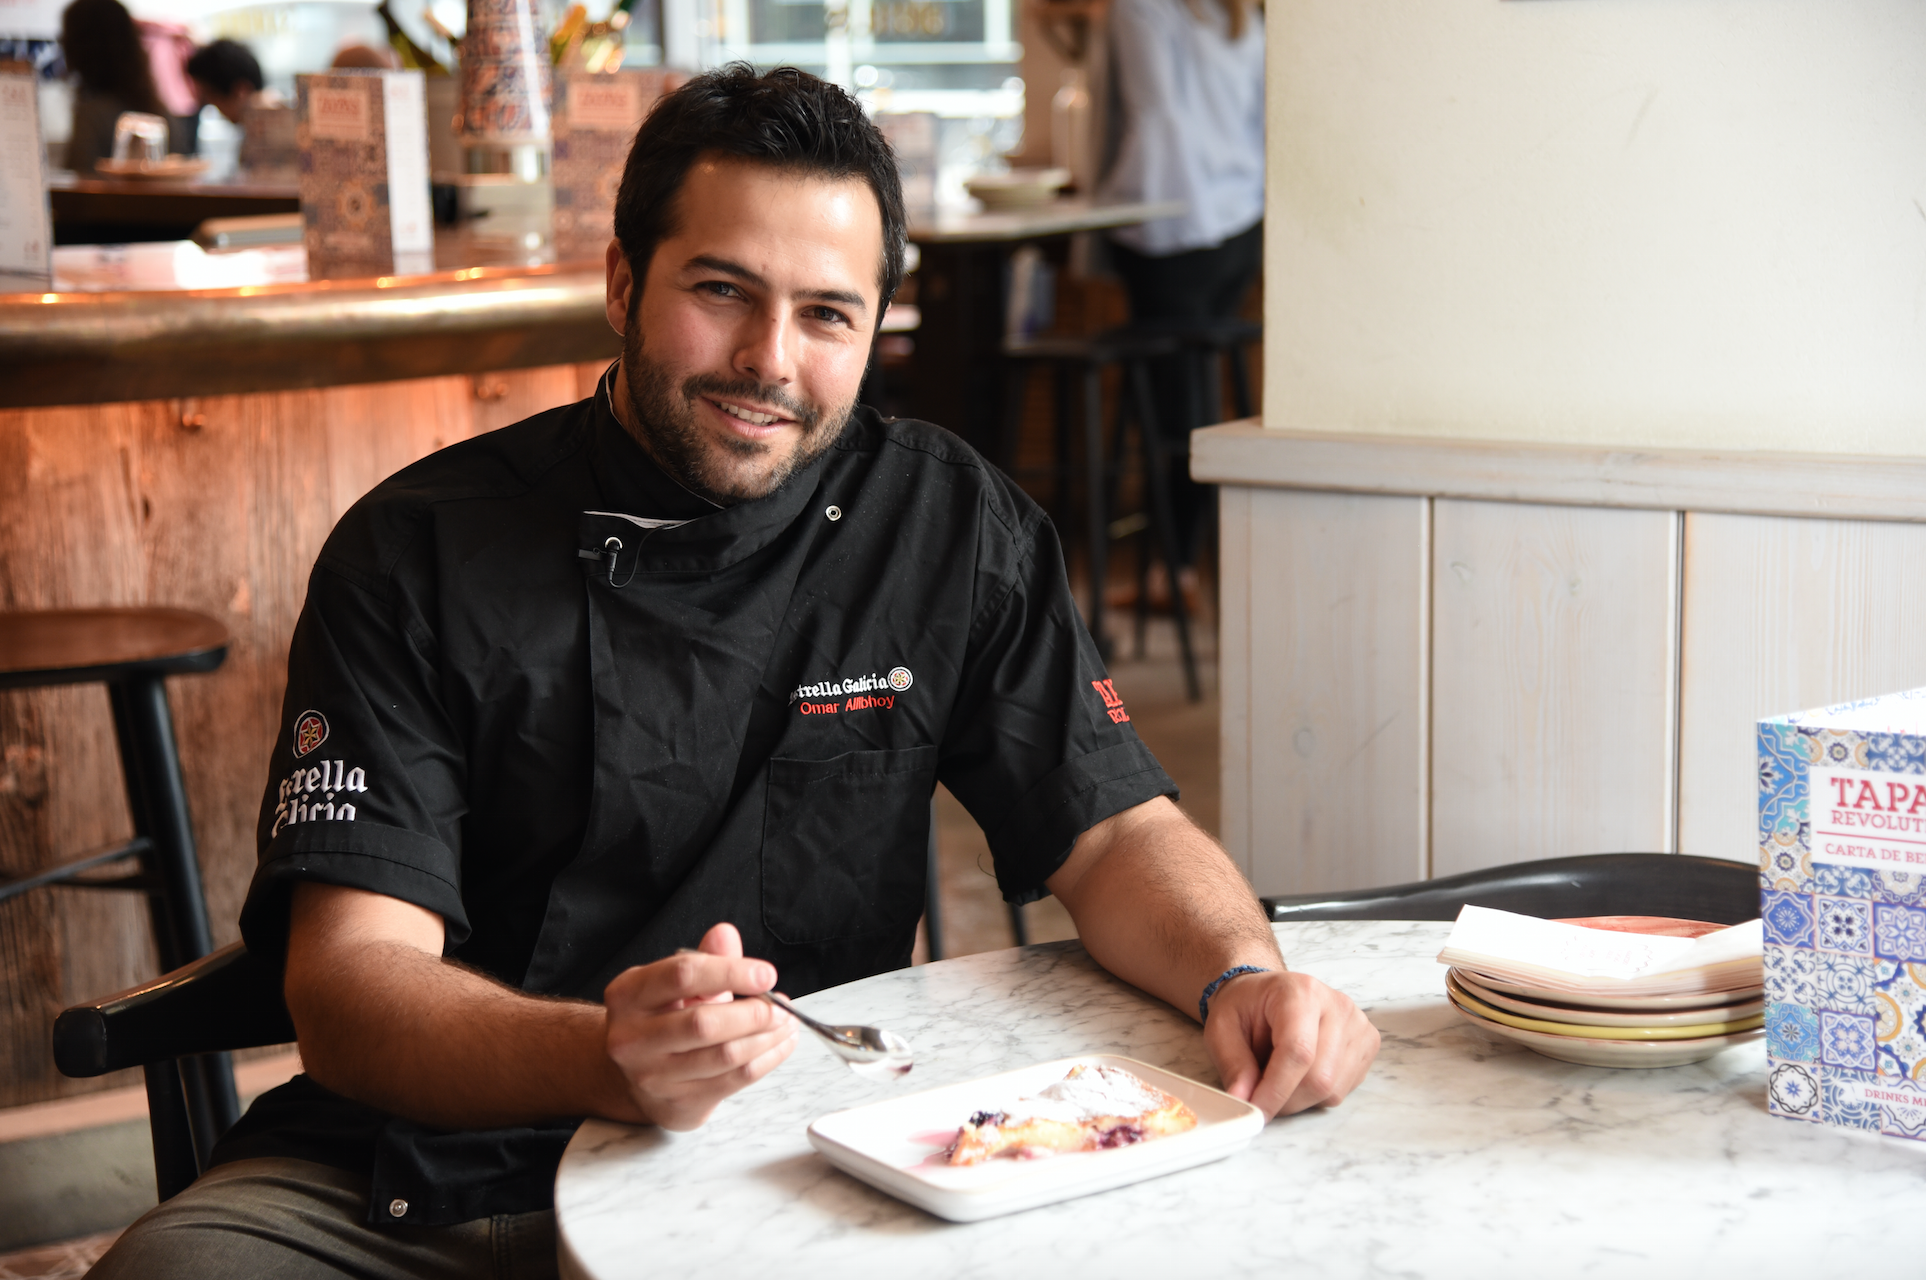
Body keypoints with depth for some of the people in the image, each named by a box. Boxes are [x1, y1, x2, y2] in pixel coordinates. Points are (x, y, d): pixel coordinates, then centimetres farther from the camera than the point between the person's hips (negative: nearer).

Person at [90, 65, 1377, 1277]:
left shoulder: (953, 527, 5)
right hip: (424, 1173, -1)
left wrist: (1243, 975, -17)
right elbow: (350, 981, -12)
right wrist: (608, 1053, -33)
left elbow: (1114, 832, 6)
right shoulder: (418, 555, -4)